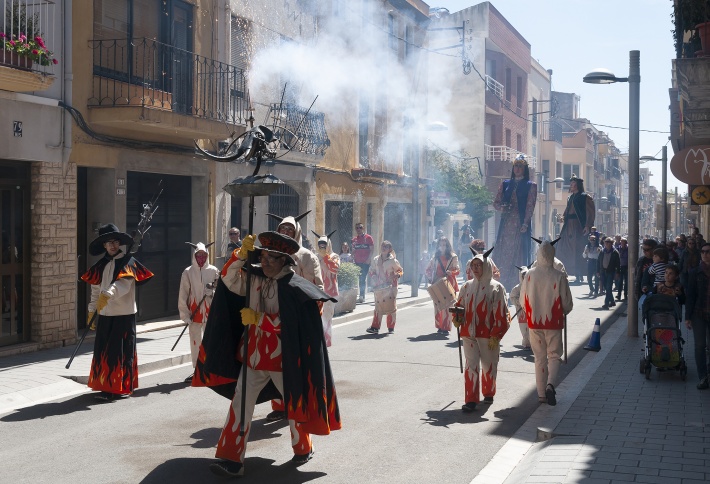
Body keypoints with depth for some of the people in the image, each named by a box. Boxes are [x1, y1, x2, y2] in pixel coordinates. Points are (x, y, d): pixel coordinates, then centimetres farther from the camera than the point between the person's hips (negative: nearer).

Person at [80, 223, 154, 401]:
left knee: (122, 350, -1)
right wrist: (92, 311, 8)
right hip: (105, 315, 5)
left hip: (124, 314, -5)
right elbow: (96, 289, 15)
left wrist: (107, 294, -38)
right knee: (104, 350, 3)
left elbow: (123, 283, -22)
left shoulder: (128, 262, -5)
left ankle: (123, 387, 7)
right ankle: (106, 386, 10)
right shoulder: (101, 265, 12)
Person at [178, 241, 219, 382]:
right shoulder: (188, 272, -2)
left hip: (210, 311, 0)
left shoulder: (214, 271, -1)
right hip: (194, 312, 0)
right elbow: (183, 295, -1)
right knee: (195, 342, 8)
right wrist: (185, 314, -4)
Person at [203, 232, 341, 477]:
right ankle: (231, 459, 0)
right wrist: (242, 254, -18)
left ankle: (303, 449, 36)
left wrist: (257, 318, -22)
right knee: (240, 405, -2)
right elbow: (229, 280, -5)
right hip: (254, 356, 4)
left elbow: (290, 324, -19)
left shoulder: (294, 288, -14)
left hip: (283, 359, -4)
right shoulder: (254, 279, 3)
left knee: (294, 405, 14)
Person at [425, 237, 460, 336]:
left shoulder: (453, 257, 3)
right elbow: (428, 270, 16)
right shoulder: (435, 257, 12)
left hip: (448, 284, -3)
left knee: (447, 305, -8)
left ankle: (446, 328, -7)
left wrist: (450, 272, -21)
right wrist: (431, 278, -1)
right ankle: (440, 327, 11)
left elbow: (457, 270, -1)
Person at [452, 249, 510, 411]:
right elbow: (460, 306, 16)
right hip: (468, 333, 3)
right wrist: (457, 319, -5)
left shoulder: (496, 288, -6)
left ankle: (488, 393, 33)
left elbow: (501, 314, -7)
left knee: (488, 365, 11)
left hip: (488, 335, -3)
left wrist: (495, 336, -11)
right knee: (471, 365, -2)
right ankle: (471, 400, -3)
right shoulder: (467, 286, 6)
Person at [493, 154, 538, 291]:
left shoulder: (531, 186, 6)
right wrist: (501, 207, -8)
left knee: (520, 256, -5)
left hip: (521, 225, -3)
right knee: (503, 255, -3)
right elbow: (496, 202, 15)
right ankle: (503, 284, -1)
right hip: (506, 224, 3)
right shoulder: (505, 184, 16)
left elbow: (530, 206, -2)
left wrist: (525, 224, -14)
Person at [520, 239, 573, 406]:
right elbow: (567, 303, -5)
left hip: (534, 323, 2)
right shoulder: (559, 276, -13)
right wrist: (562, 313, 17)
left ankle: (541, 394, 15)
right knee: (554, 355, 10)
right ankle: (550, 384, -14)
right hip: (554, 323, -2)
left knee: (539, 357, 12)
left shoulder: (529, 275, -7)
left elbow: (523, 300, 3)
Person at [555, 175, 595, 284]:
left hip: (578, 227, -7)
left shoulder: (585, 197, -1)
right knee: (562, 249, -1)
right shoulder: (570, 198, 21)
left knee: (576, 251, -8)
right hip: (568, 226, 7)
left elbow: (591, 213, -8)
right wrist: (563, 217, 3)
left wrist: (588, 226, -19)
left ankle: (579, 275, -2)